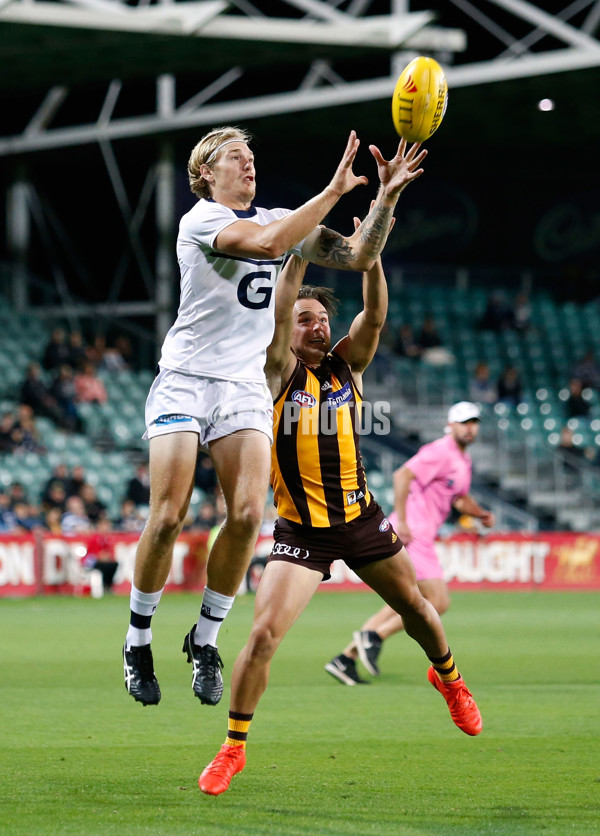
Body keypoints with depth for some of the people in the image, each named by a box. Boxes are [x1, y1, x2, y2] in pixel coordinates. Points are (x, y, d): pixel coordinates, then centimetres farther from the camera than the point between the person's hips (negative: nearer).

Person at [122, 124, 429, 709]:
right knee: (168, 517, -12)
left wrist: (386, 197, -9)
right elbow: (267, 243, -27)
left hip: (245, 387, 5)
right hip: (184, 379, -5)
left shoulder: (282, 219, 11)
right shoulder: (199, 220, -9)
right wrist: (335, 189, -27)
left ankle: (206, 639, 3)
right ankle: (138, 639, 8)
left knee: (247, 514, -13)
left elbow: (360, 257, 5)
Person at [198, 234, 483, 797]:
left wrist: (370, 257, -30)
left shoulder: (347, 366, 1)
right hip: (301, 533, -4)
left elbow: (375, 314, -15)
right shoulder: (280, 372, -7)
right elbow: (276, 317, -25)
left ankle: (448, 677, 51)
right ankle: (233, 749, -2)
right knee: (263, 634, -16)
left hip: (360, 519, 4)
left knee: (415, 607, 18)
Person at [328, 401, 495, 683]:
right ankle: (374, 637, -7)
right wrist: (401, 521, -26)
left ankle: (345, 658, 12)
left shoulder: (463, 460, 20)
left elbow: (460, 499, 33)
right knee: (439, 602, -11)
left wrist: (481, 514, 13)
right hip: (411, 534, -10)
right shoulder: (440, 452, -11)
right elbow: (402, 475, -22)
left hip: (419, 537, 10)